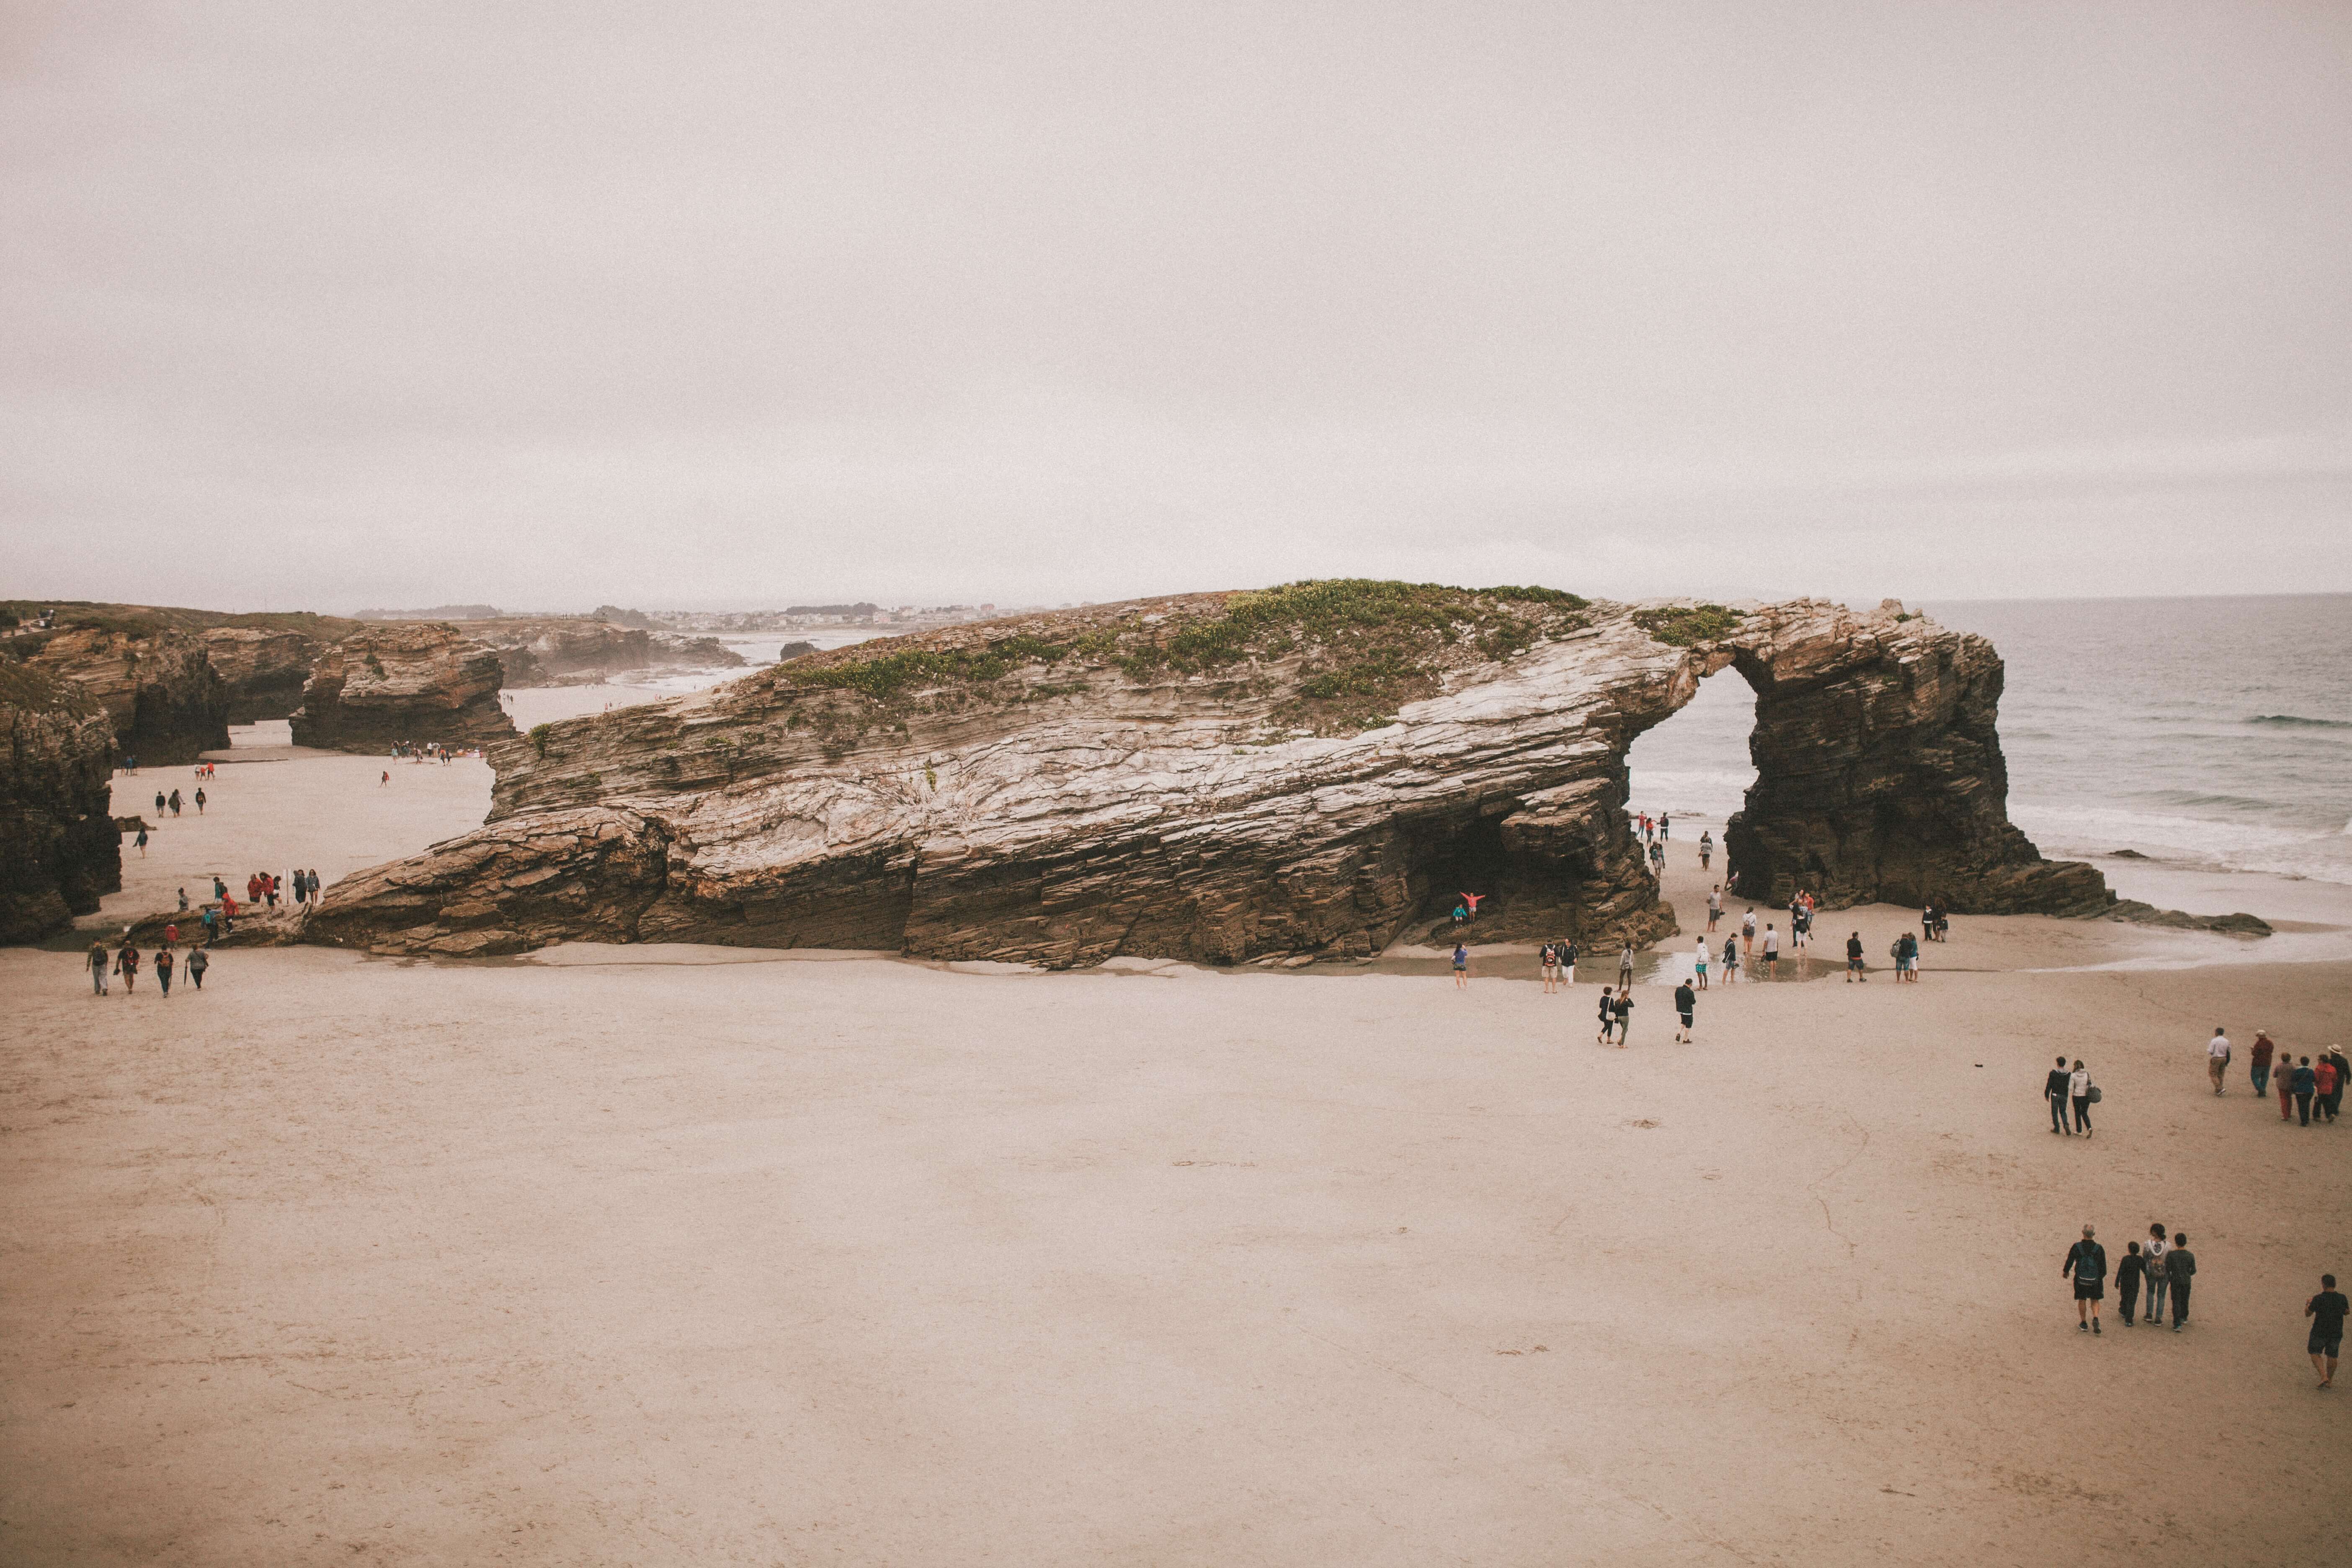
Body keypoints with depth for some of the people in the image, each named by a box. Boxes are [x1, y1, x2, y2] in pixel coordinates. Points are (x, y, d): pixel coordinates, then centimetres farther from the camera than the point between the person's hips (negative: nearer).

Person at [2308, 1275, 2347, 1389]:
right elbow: (2347, 1312, 12)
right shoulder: (2342, 1298, -7)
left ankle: (2324, 1376, -6)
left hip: (2320, 1332, -4)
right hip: (2336, 1332, 4)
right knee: (2332, 1356, 16)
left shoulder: (2318, 1299, -19)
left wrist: (2308, 1305, 11)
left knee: (2315, 1354, 13)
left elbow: (2308, 1314, -9)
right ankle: (2330, 1381, 21)